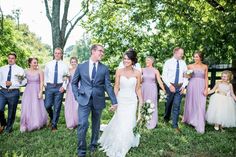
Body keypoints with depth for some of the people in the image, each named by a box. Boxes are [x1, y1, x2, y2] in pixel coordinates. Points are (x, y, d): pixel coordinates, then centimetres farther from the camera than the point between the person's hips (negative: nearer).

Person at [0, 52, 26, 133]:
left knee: (12, 112, 8)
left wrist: (12, 83, -13)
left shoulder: (20, 70, 0)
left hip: (13, 92, -2)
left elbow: (23, 82, -4)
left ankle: (8, 128, 29)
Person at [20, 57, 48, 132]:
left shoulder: (40, 71, -3)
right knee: (27, 108, 3)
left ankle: (37, 124, 19)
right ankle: (26, 125, 15)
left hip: (36, 91, -2)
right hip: (28, 91, 2)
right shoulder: (26, 72, 4)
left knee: (37, 108, 1)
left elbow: (41, 82, -5)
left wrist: (40, 92, -12)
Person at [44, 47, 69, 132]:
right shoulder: (48, 64, 7)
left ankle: (54, 125, 19)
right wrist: (45, 84, 4)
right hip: (49, 86, 1)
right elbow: (45, 75, 13)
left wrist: (64, 86, -8)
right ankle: (52, 117, 30)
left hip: (59, 87, -1)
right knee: (47, 105, -3)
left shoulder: (64, 65, 3)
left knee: (57, 107, 4)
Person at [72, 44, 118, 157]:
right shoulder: (81, 66, 3)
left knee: (96, 125, 14)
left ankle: (93, 145, 37)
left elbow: (108, 86, -1)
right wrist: (77, 96, -1)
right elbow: (74, 83, 11)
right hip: (84, 100, -1)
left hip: (98, 101, 1)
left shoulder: (104, 68, 3)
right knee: (82, 125, -9)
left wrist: (114, 102, -6)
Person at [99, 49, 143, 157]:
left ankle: (124, 144, 32)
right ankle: (117, 147, 29)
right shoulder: (119, 71, -4)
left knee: (129, 123, 6)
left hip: (132, 101, 1)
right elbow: (116, 87, -1)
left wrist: (141, 102, 3)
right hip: (121, 100, 0)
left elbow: (138, 89, 3)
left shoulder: (137, 73, -3)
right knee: (120, 123, 4)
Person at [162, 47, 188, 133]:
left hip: (180, 86, 2)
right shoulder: (168, 62, -3)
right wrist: (170, 85, -14)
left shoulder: (183, 63, 7)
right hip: (170, 85, -1)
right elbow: (164, 76, -5)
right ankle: (166, 118, 40)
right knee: (168, 104, 14)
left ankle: (175, 125, 6)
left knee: (177, 105, -2)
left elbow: (186, 75, 8)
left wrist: (184, 85, -5)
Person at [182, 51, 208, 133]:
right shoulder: (190, 66, 3)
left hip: (201, 87, 0)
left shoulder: (205, 67, 6)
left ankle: (200, 126, 3)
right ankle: (189, 119, 32)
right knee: (191, 104, 9)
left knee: (200, 106, -3)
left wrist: (206, 89, -2)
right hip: (192, 86, 0)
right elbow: (188, 76, 8)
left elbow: (206, 78, 6)